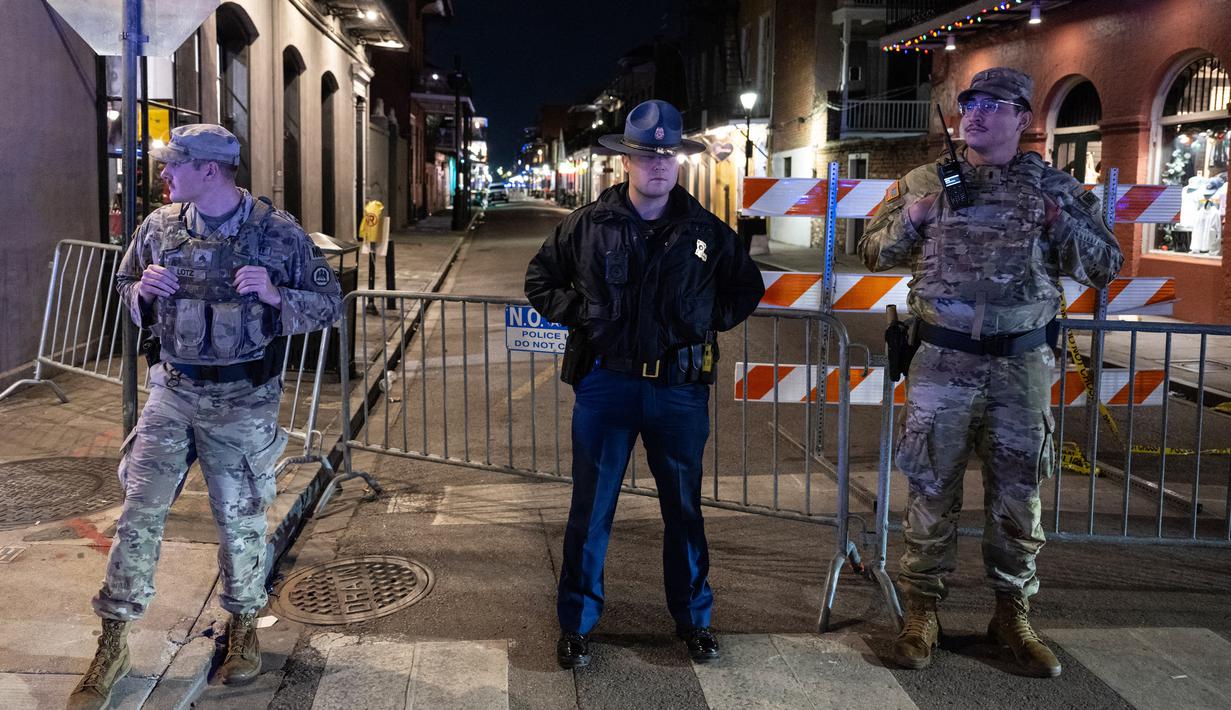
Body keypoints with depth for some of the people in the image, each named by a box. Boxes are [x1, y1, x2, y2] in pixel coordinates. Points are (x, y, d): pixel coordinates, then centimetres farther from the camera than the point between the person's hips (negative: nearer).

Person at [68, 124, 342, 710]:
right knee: (139, 513, 3)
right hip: (171, 393, 3)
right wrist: (143, 290, -6)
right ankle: (112, 643, 17)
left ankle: (244, 625, 31)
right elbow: (126, 288, 18)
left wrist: (275, 296, -21)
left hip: (242, 401, -3)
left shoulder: (277, 231, -7)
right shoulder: (159, 226, 4)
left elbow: (329, 303, -4)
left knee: (240, 519, 8)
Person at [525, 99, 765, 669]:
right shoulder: (588, 225, -1)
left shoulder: (707, 231, 2)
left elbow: (747, 288, 17)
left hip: (680, 389, 1)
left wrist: (710, 320, 4)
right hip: (606, 382, -1)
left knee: (684, 508, 12)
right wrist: (578, 314, -3)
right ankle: (576, 623, 21)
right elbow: (539, 280, 11)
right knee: (591, 509, 6)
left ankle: (693, 618, 29)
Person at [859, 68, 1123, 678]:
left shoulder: (1054, 188, 4)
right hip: (943, 362, -1)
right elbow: (872, 252, 10)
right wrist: (908, 222, -10)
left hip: (1022, 364, 1)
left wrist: (1062, 221, -12)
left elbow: (1105, 267, 5)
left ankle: (1012, 615, 25)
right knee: (931, 491, 5)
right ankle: (921, 612, 19)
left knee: (1017, 495, 10)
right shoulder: (923, 182, 4)